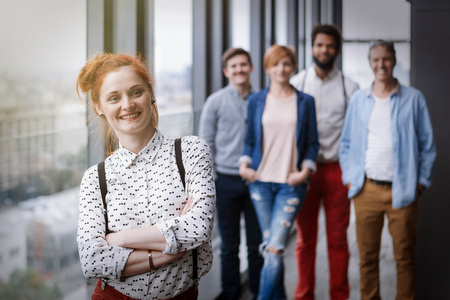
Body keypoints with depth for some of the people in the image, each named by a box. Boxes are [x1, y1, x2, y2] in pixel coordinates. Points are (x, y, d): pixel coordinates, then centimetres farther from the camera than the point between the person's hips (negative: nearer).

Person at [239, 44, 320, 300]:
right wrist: (245, 164, -4)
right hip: (261, 181, 2)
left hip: (291, 183, -2)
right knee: (269, 247, 7)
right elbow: (250, 140, 13)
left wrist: (305, 171, -8)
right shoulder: (256, 101, 8)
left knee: (275, 248, -11)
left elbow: (312, 143, 7)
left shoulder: (305, 102, 4)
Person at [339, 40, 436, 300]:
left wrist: (422, 182, -1)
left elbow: (428, 145, 5)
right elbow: (346, 143, 14)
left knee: (405, 257, 3)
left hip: (402, 191, -2)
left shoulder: (413, 98, 3)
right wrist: (349, 177, 5)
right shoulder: (358, 99, 9)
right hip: (366, 189, 2)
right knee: (367, 257, 7)